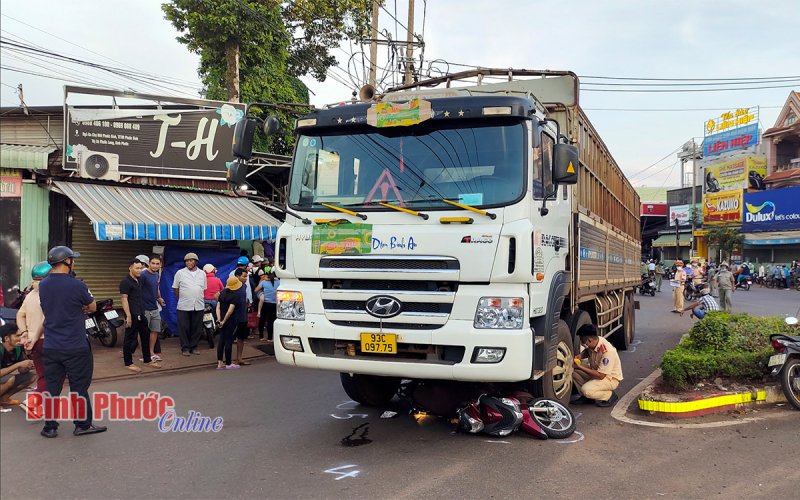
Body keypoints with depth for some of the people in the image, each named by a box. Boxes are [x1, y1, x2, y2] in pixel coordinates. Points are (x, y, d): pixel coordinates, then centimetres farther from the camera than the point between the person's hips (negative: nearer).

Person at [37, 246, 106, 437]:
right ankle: (83, 425, 15)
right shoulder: (76, 285, -15)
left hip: (50, 347, 5)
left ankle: (50, 427, 17)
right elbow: (92, 307, 0)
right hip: (76, 348, -5)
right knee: (79, 387, 6)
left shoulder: (43, 285, 4)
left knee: (52, 388, 11)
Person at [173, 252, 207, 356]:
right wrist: (181, 299, 7)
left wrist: (200, 299, 11)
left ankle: (193, 347, 19)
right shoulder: (180, 273, 1)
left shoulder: (202, 273, 9)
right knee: (184, 328, 1)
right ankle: (185, 348, 11)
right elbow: (175, 288, 7)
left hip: (198, 306, 3)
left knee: (197, 328, 7)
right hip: (184, 306, -3)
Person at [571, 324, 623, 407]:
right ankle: (586, 397, 5)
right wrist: (579, 356, -9)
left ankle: (610, 396, -3)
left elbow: (600, 376, -31)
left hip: (611, 378, -8)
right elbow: (587, 351, 15)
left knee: (586, 390, -29)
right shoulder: (592, 343, -11)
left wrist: (580, 367, -29)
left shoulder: (607, 351, -34)